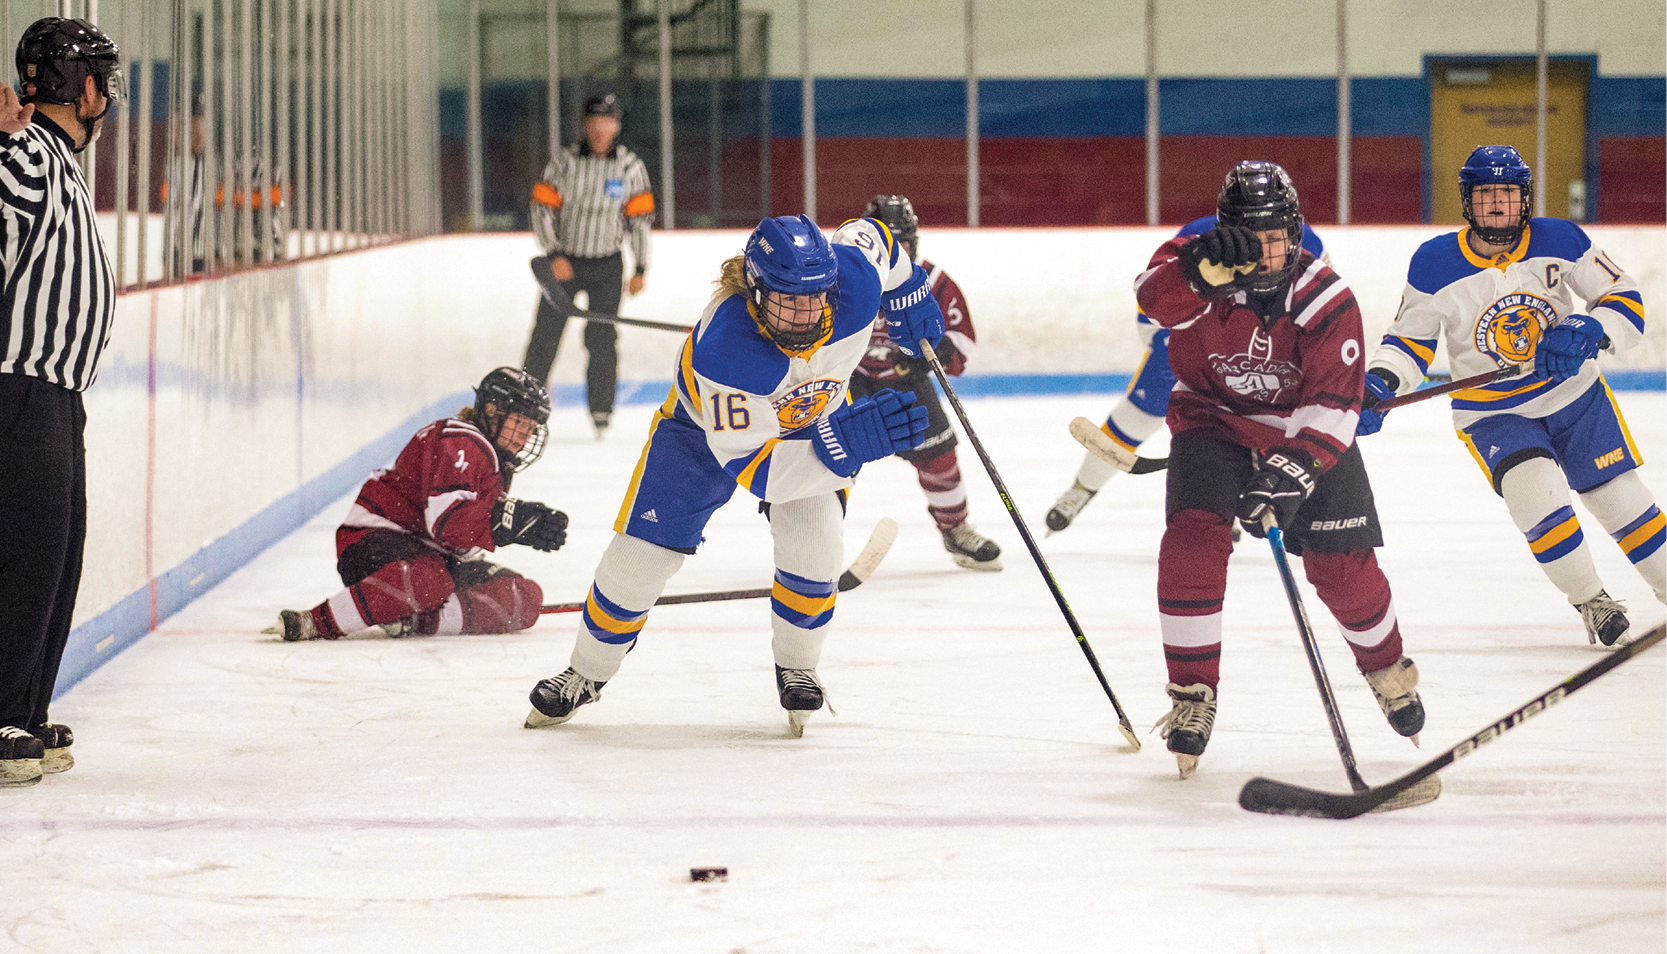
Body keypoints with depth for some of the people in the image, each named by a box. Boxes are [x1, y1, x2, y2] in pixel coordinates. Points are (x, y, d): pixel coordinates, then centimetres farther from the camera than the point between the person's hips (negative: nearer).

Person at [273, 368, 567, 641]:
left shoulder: (497, 461, 19)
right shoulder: (461, 443, -14)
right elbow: (447, 523, -28)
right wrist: (513, 518, -34)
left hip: (436, 555, 10)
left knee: (526, 598, -6)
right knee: (428, 582, -45)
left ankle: (419, 621, -22)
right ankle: (314, 623, -37)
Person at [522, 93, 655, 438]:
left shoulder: (631, 166, -2)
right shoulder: (564, 161, -6)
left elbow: (641, 218, 3)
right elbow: (542, 208, -5)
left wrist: (640, 269, 2)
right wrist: (554, 255, -15)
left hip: (606, 266, 0)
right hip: (564, 260, 0)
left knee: (602, 340, -4)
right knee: (545, 336, -1)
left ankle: (601, 410, 8)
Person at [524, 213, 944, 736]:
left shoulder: (856, 279, -35)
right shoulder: (723, 352, -46)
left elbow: (869, 233, -9)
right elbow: (753, 470, -43)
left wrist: (911, 293, 6)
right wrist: (848, 442, -54)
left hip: (813, 417, 3)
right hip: (706, 422, -3)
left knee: (812, 545, -18)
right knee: (641, 554, -3)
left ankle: (796, 667, 9)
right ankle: (587, 673, 21)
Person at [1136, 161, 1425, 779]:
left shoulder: (1326, 300, -21)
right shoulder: (1201, 266, -19)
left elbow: (1335, 403, -24)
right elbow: (1155, 298, -39)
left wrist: (1290, 475, -36)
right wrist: (1209, 266, -57)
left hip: (1306, 428, 0)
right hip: (1212, 419, 0)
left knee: (1342, 566, -4)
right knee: (1192, 539, -22)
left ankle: (1387, 668, 26)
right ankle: (1191, 692, -10)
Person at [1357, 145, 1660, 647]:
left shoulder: (1561, 241, -12)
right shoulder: (1435, 264, -14)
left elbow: (1625, 300, -5)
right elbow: (1410, 339, -3)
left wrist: (1587, 333, -25)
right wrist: (1378, 385, -20)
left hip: (1574, 392, 2)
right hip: (1491, 413, -2)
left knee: (1621, 498, 4)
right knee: (1536, 492, -25)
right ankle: (1591, 602, -6)